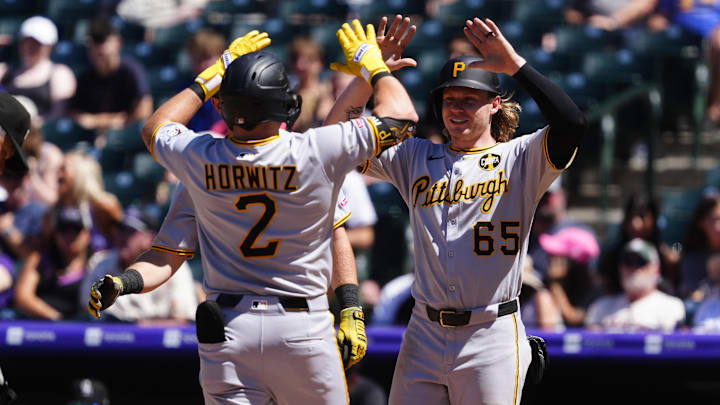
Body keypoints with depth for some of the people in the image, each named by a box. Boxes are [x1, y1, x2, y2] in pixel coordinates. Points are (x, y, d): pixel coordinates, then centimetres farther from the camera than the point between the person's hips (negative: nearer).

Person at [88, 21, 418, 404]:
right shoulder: (316, 153, -11)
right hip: (302, 329, -2)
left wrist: (212, 76, 25)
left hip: (225, 329, 2)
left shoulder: (199, 158, -4)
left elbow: (154, 128, 22)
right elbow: (401, 114, 0)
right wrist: (372, 63, 18)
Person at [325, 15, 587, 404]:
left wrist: (515, 64, -17)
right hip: (424, 338, 4)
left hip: (492, 341, -4)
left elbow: (571, 124, -18)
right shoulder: (415, 158, 14)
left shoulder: (520, 159, 1)